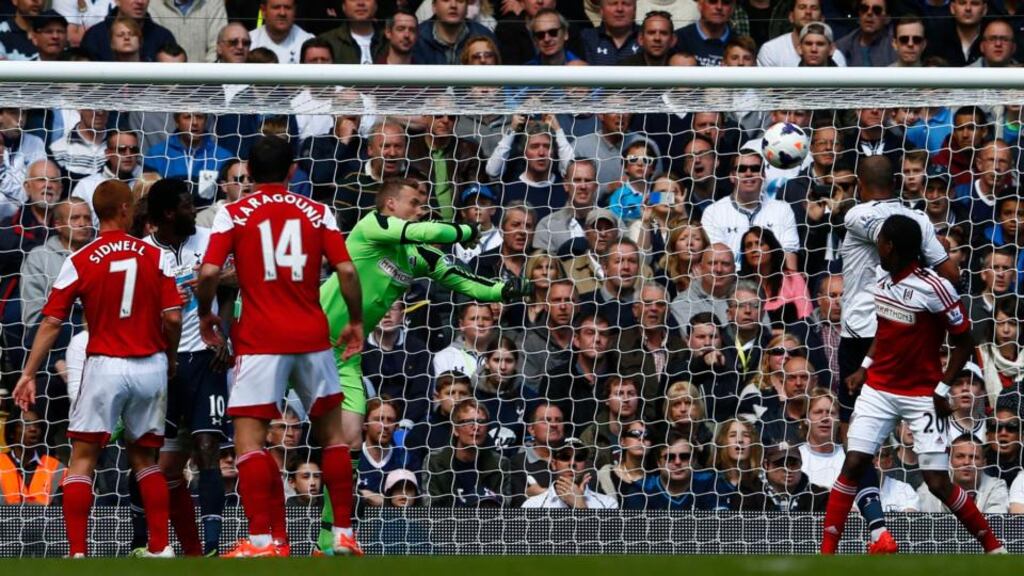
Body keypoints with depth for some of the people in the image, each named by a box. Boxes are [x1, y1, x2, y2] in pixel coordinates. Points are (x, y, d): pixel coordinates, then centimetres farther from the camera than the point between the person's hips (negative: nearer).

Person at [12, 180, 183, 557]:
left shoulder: (81, 261, -4)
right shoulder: (153, 256, 0)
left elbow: (51, 323, -5)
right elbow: (173, 317, -2)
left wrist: (29, 374, -1)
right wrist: (170, 359, 16)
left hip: (106, 366, -3)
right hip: (150, 367, 3)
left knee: (82, 459, 2)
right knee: (144, 459, 17)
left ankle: (77, 552, -9)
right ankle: (160, 547, 11)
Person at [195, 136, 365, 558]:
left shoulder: (233, 214, 1)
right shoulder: (318, 213, 6)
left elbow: (209, 272, -10)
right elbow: (346, 270, -2)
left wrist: (205, 314, 8)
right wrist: (355, 321, 10)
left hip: (260, 338, -3)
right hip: (313, 336, 3)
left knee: (248, 438, -3)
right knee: (332, 431, 16)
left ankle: (262, 539, -14)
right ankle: (344, 535, 14)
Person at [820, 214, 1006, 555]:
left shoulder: (935, 289, -17)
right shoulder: (883, 282, 2)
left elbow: (964, 343, -9)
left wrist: (942, 389, -15)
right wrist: (865, 367, 8)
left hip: (922, 396, -5)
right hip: (879, 389, 5)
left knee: (938, 483, -7)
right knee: (852, 465, -7)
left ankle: (992, 547, 11)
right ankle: (827, 552, -3)